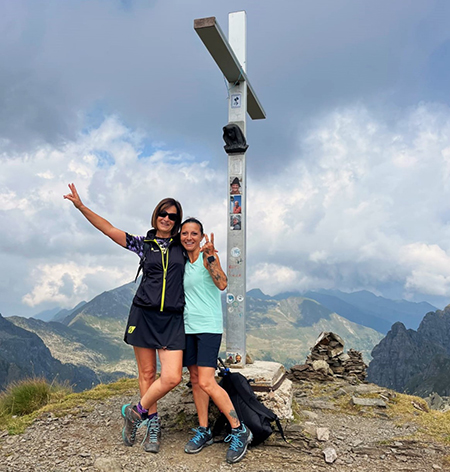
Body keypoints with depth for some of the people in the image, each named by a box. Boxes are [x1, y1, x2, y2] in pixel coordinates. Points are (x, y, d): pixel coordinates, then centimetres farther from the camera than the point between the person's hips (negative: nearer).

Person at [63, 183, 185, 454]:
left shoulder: (182, 245, 9)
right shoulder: (143, 244, 7)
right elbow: (109, 229, 0)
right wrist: (81, 206, -8)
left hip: (172, 319, 0)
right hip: (144, 314, 0)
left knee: (172, 377, -11)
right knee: (147, 373, 6)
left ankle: (137, 412, 12)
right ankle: (153, 425, 23)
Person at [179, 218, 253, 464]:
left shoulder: (209, 256, -7)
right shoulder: (182, 262, 12)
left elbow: (222, 284, -23)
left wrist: (210, 257, -33)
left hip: (209, 326, -7)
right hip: (188, 326, 7)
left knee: (206, 382, -13)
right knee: (195, 380, 10)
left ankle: (239, 430, 1)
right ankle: (203, 431, 23)